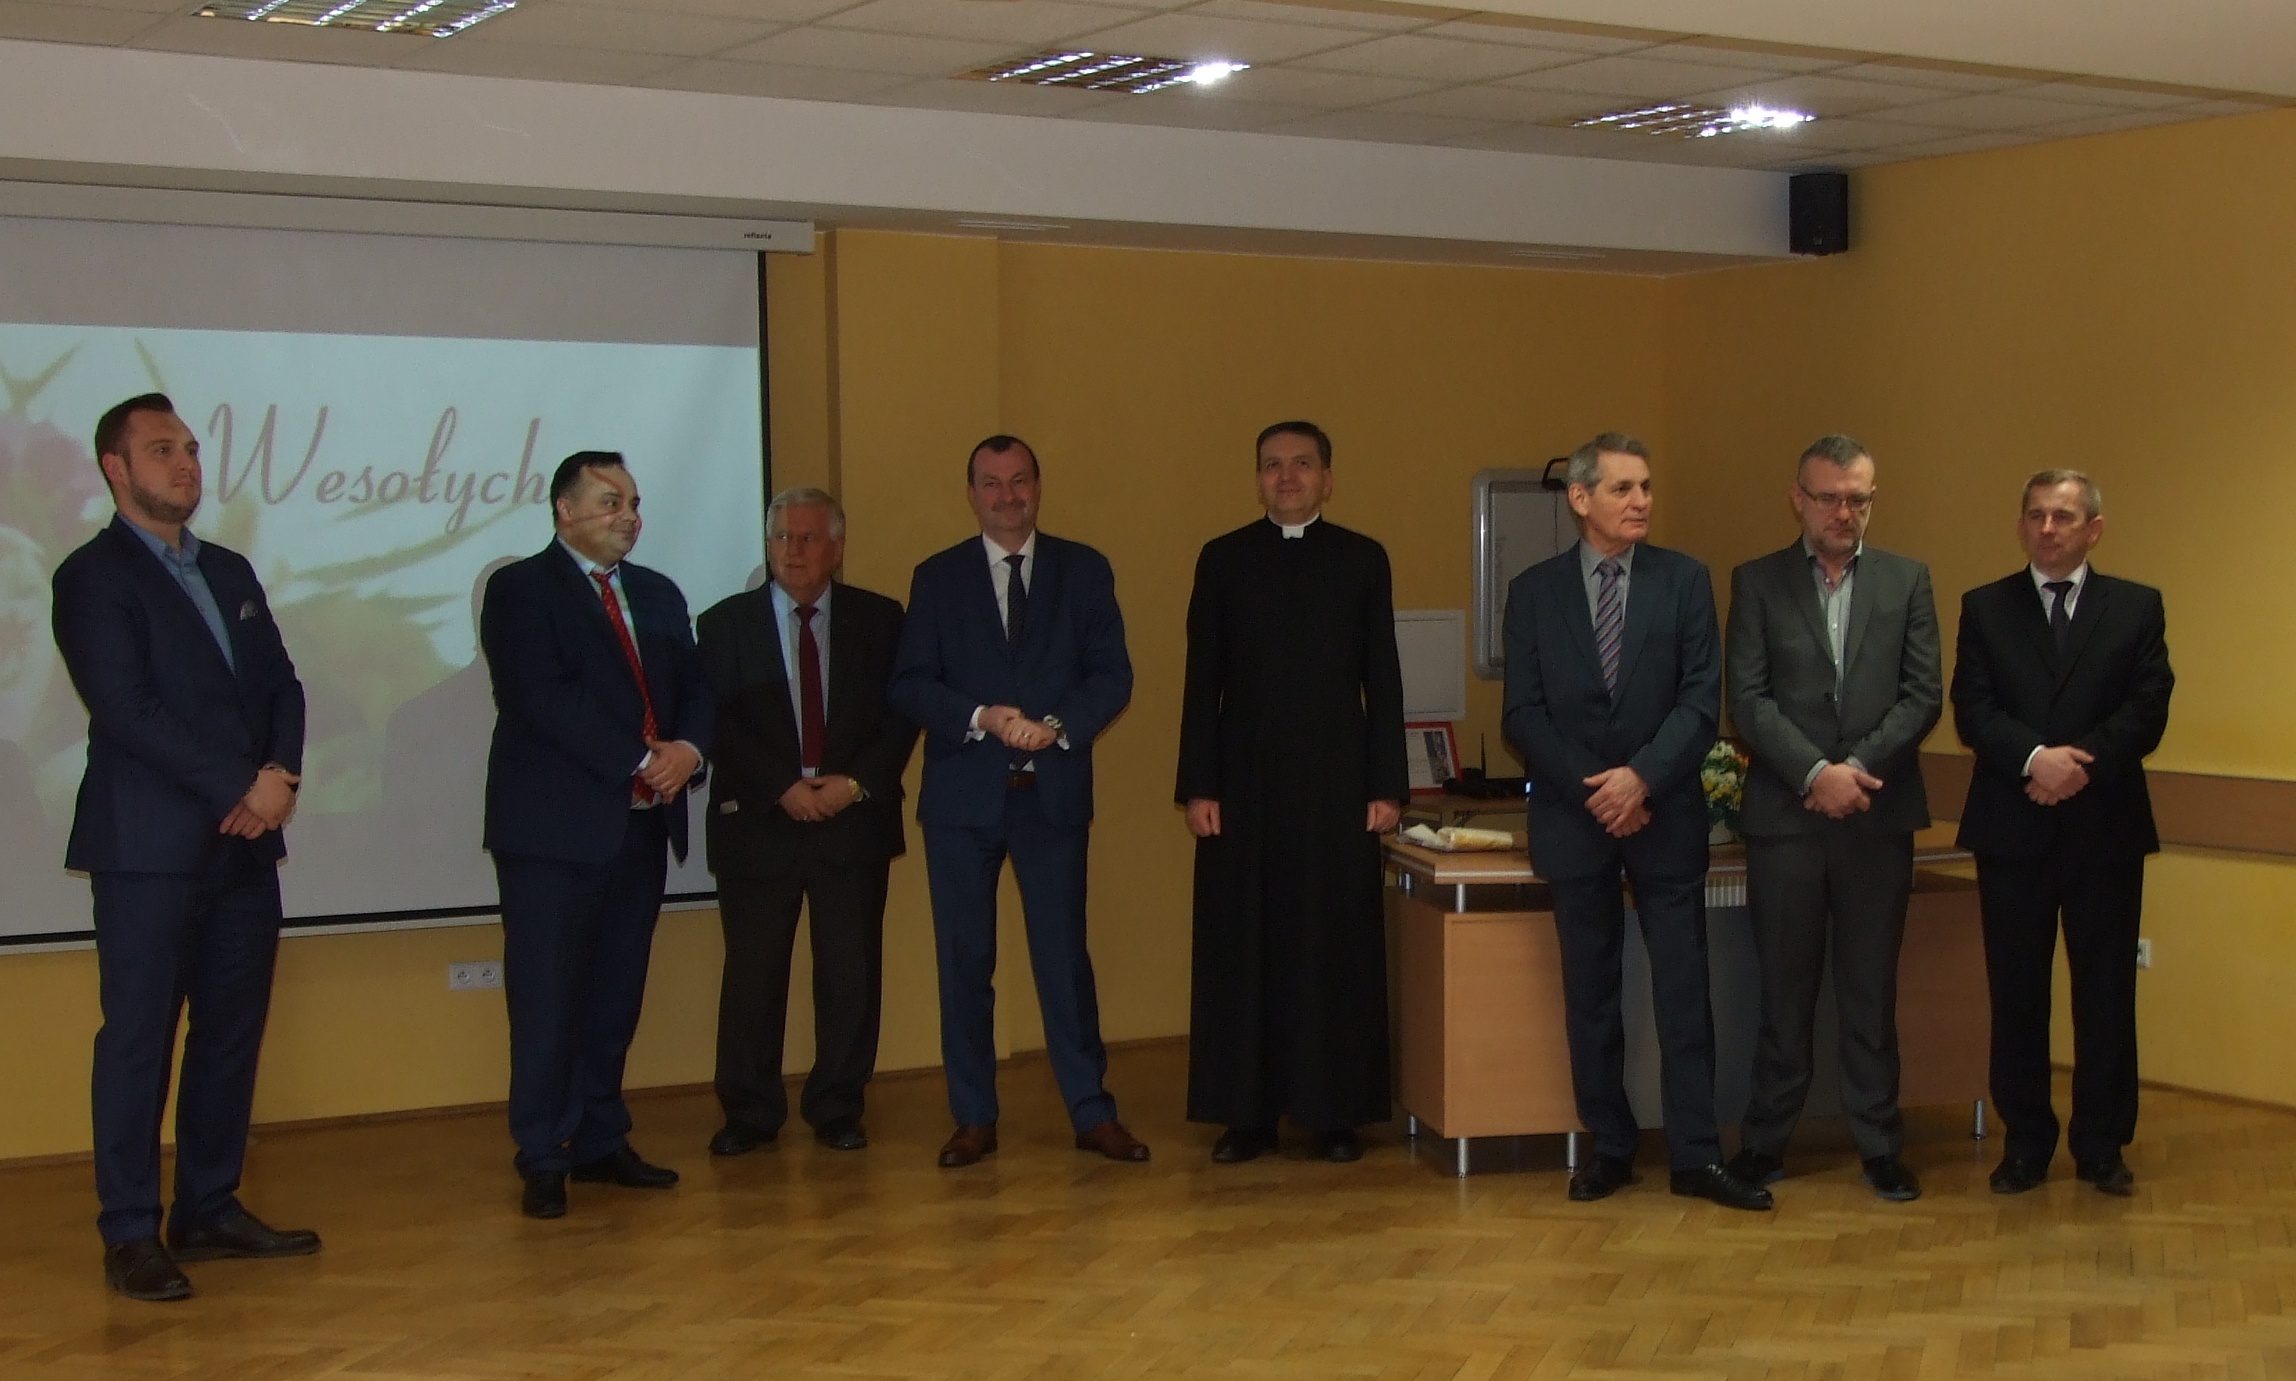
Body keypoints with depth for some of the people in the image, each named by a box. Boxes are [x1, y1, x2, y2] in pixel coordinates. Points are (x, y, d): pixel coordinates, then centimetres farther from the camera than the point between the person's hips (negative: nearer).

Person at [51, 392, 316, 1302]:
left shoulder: (230, 572, 18)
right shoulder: (93, 576, -5)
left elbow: (281, 683, 12)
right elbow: (128, 709, -14)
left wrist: (281, 773, -7)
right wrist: (241, 787, -15)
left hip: (244, 844, 7)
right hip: (152, 845, -7)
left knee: (233, 1032, 9)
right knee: (138, 1039, -2)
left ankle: (210, 1209, 18)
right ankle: (130, 1235, 5)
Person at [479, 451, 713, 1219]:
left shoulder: (658, 594, 18)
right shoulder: (520, 589, -3)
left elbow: (694, 688, 12)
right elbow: (542, 699, -15)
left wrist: (688, 748, -10)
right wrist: (638, 761, -16)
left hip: (641, 823, 6)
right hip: (556, 824, -6)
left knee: (616, 996, 9)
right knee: (549, 999, -3)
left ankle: (600, 1142, 17)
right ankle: (543, 1162, 3)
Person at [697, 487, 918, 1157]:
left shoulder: (879, 620, 8)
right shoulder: (725, 623, 5)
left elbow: (901, 713, 3)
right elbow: (718, 724, -2)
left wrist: (857, 782, -11)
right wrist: (783, 788, -12)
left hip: (854, 817, 1)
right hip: (758, 820, -1)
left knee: (851, 971, 2)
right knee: (753, 974, 2)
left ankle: (837, 1109, 14)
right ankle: (749, 1114, 12)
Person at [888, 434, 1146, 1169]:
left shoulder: (1084, 570, 7)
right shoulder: (937, 578, 6)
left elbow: (1113, 675, 1)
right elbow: (909, 684, 0)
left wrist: (1056, 725, -16)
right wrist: (981, 717, -17)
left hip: (1053, 793, 0)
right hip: (962, 796, 1)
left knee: (1064, 955, 1)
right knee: (964, 960, 5)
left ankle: (1092, 1113, 8)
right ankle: (974, 1119, 13)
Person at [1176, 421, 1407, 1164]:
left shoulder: (1363, 559, 6)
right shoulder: (1223, 559, 7)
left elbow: (1383, 680, 4)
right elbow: (1203, 681, 4)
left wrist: (1387, 787, -2)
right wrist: (1197, 786, -2)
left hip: (1335, 786, 0)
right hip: (1245, 785, 1)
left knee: (1336, 947, 2)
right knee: (1242, 947, 2)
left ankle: (1336, 1112, 10)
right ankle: (1247, 1112, 9)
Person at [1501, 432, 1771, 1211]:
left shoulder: (1684, 580, 2)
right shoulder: (1534, 591, 3)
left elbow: (1702, 699, -4)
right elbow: (1524, 714, 0)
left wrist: (1641, 776, -16)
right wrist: (1593, 791, -11)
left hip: (1666, 816, -1)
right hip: (1574, 819, 1)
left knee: (1683, 992, -1)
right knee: (1590, 996, 7)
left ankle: (1696, 1155, 5)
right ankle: (1609, 1148, 17)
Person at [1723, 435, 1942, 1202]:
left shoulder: (1907, 579, 8)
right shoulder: (1757, 582, 4)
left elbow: (1924, 695, 0)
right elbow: (1748, 701, -4)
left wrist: (1857, 770, -12)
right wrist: (1817, 773, -16)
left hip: (1879, 815, 1)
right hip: (1784, 815, -1)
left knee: (1872, 991, 6)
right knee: (1784, 990, 5)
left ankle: (1880, 1145, 14)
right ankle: (1765, 1141, 14)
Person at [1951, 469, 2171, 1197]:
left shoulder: (2137, 607, 7)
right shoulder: (1985, 607, 7)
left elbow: (2147, 711, -4)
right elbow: (1971, 712, -4)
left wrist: (2080, 764, -18)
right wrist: (2034, 758, -20)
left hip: (2106, 828, 0)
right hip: (2012, 830, 0)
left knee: (2105, 991, 5)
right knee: (2016, 992, 5)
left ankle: (2101, 1144, 16)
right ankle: (2025, 1142, 15)